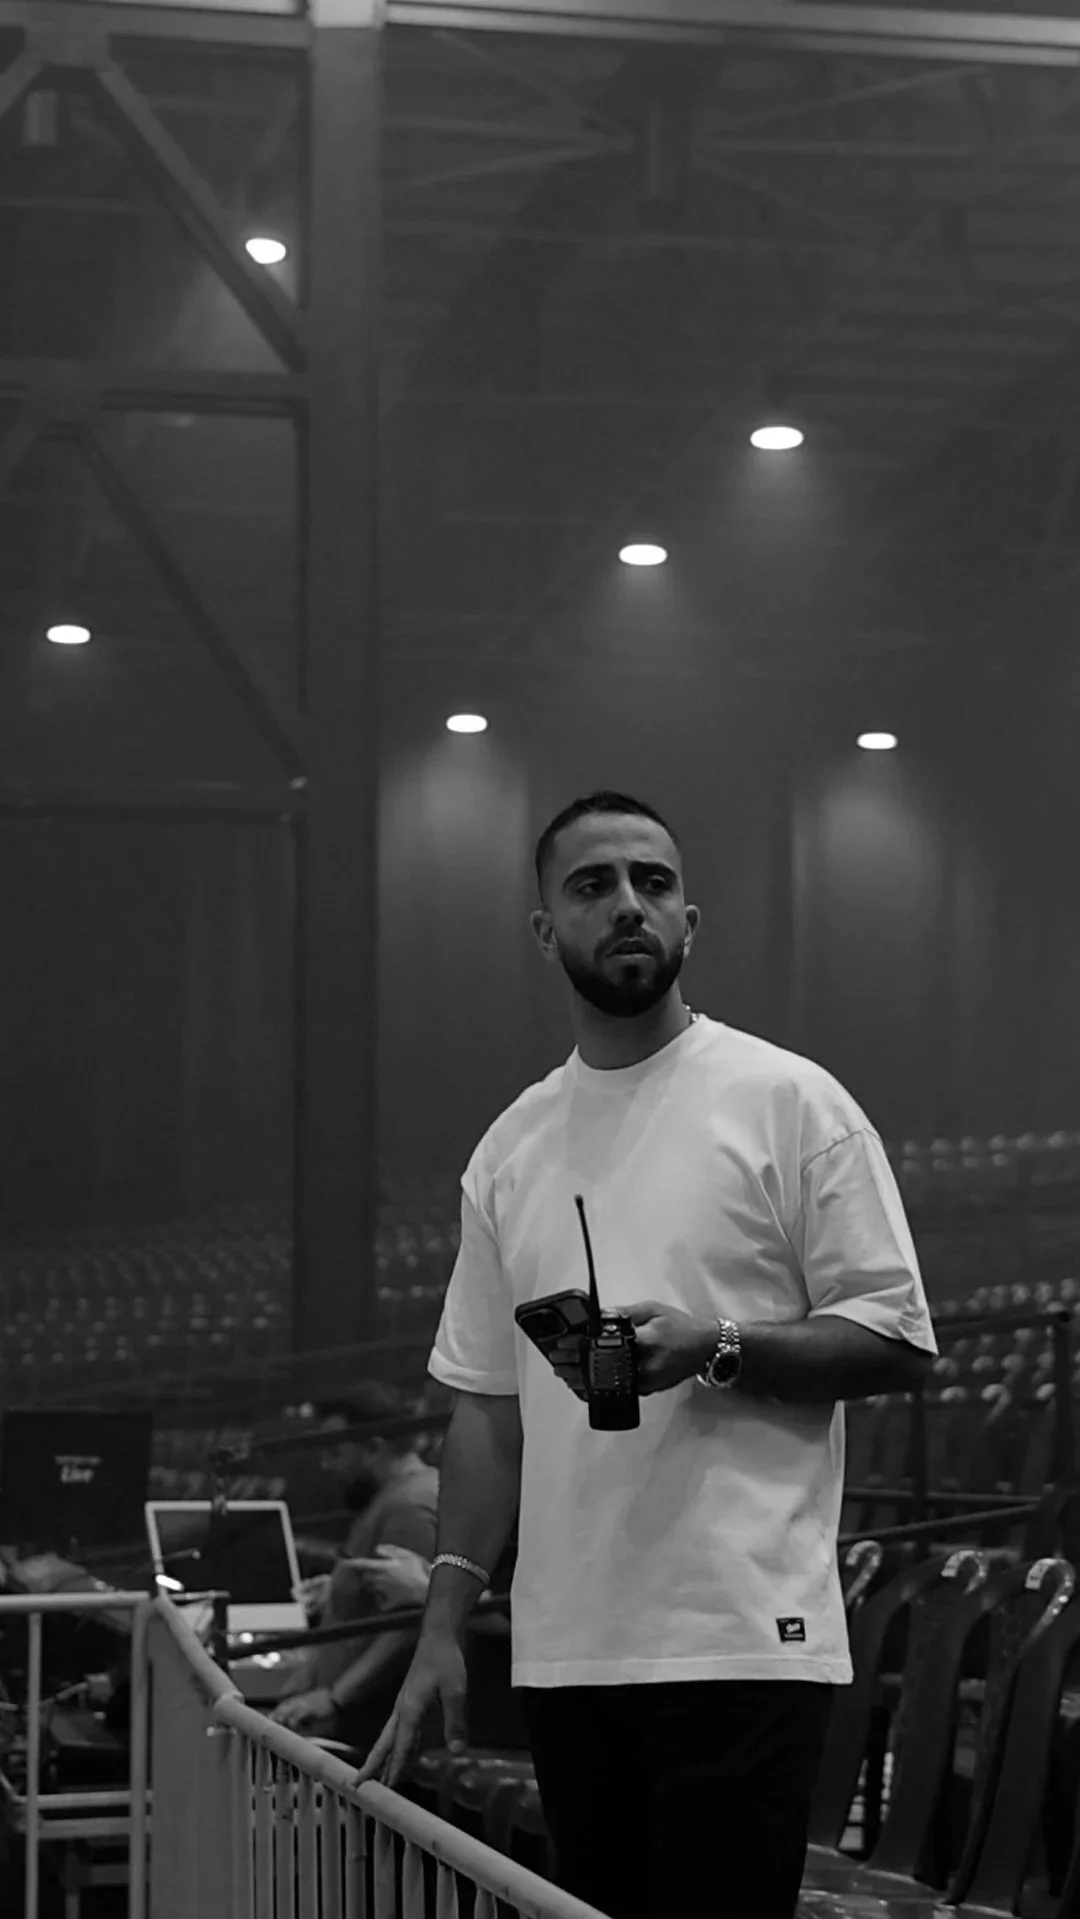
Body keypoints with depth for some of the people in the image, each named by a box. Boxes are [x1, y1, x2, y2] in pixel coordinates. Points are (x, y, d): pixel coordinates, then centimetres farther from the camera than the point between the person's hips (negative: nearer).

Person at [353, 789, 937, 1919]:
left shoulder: (791, 1103, -1)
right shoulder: (511, 1148, 15)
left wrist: (712, 1346, -18)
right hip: (564, 1649, 5)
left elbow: (898, 1343, -4)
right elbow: (487, 1404, 17)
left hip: (738, 1642, -5)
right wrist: (443, 1627, 10)